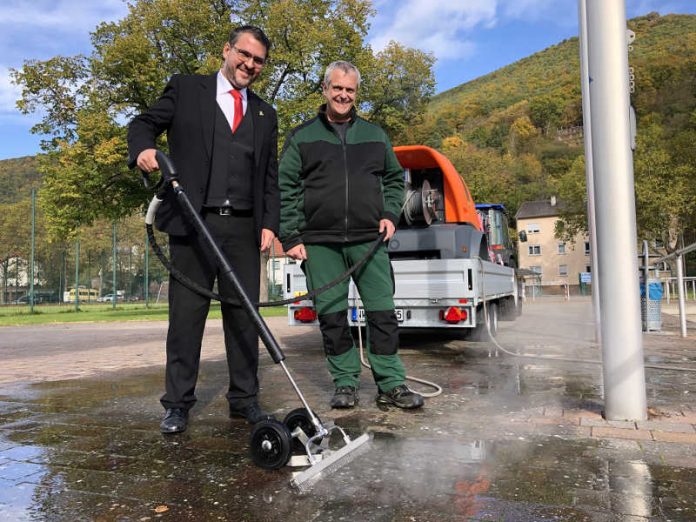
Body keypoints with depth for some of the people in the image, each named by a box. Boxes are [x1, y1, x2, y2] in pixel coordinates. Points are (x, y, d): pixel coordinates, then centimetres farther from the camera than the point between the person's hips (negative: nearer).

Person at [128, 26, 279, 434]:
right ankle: (178, 403, 12)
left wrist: (270, 224, 3)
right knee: (186, 315, 0)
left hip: (244, 228, 3)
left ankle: (244, 399, 16)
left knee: (244, 316, 4)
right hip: (193, 222, -3)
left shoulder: (266, 115, 20)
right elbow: (144, 123, 10)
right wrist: (144, 148, -14)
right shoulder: (185, 89, 12)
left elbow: (271, 177, 16)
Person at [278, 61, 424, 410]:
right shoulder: (301, 137, 10)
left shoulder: (375, 135, 17)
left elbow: (394, 179, 23)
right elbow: (286, 190, 5)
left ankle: (391, 384, 10)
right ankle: (345, 384, 15)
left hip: (369, 240, 1)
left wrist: (390, 214, 5)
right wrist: (290, 237, -3)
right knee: (331, 316, 2)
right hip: (320, 243, -1)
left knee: (382, 311, -1)